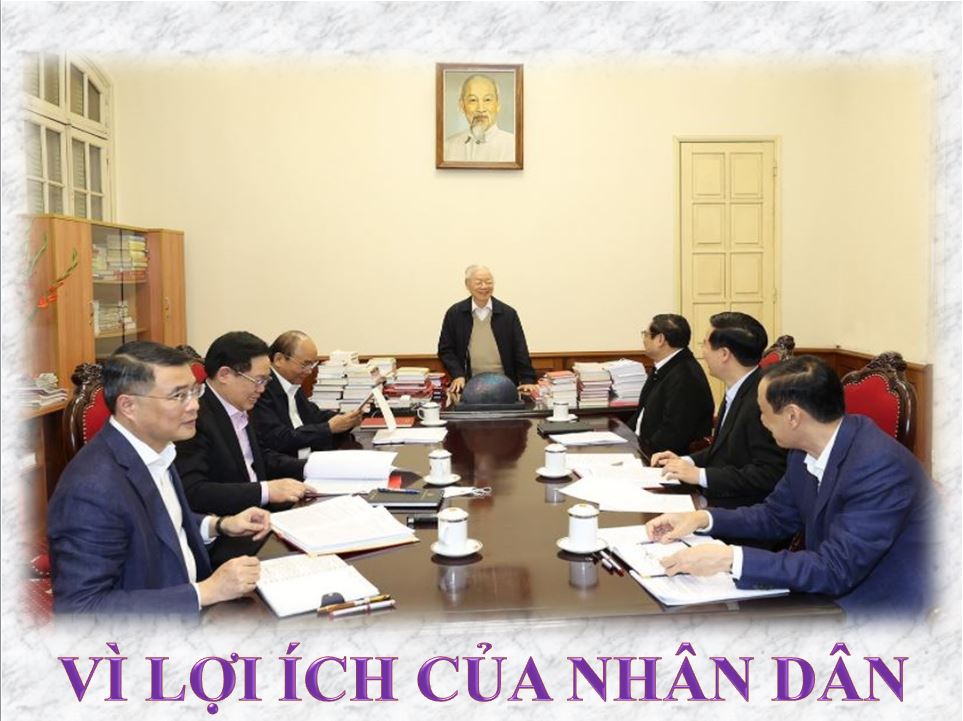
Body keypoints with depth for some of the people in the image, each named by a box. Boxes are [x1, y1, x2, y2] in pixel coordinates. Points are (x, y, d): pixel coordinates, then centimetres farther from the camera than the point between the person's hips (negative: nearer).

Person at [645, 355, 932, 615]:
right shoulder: (807, 450, -3)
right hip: (827, 588, 7)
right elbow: (777, 515, 12)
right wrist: (702, 519, -3)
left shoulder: (881, 467, -27)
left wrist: (729, 558, -34)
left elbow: (835, 570, -29)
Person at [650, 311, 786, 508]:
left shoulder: (763, 401, -21)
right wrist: (686, 461, 4)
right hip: (715, 499, 8)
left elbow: (769, 474, -22)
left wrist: (699, 475, -19)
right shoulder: (738, 392, 7)